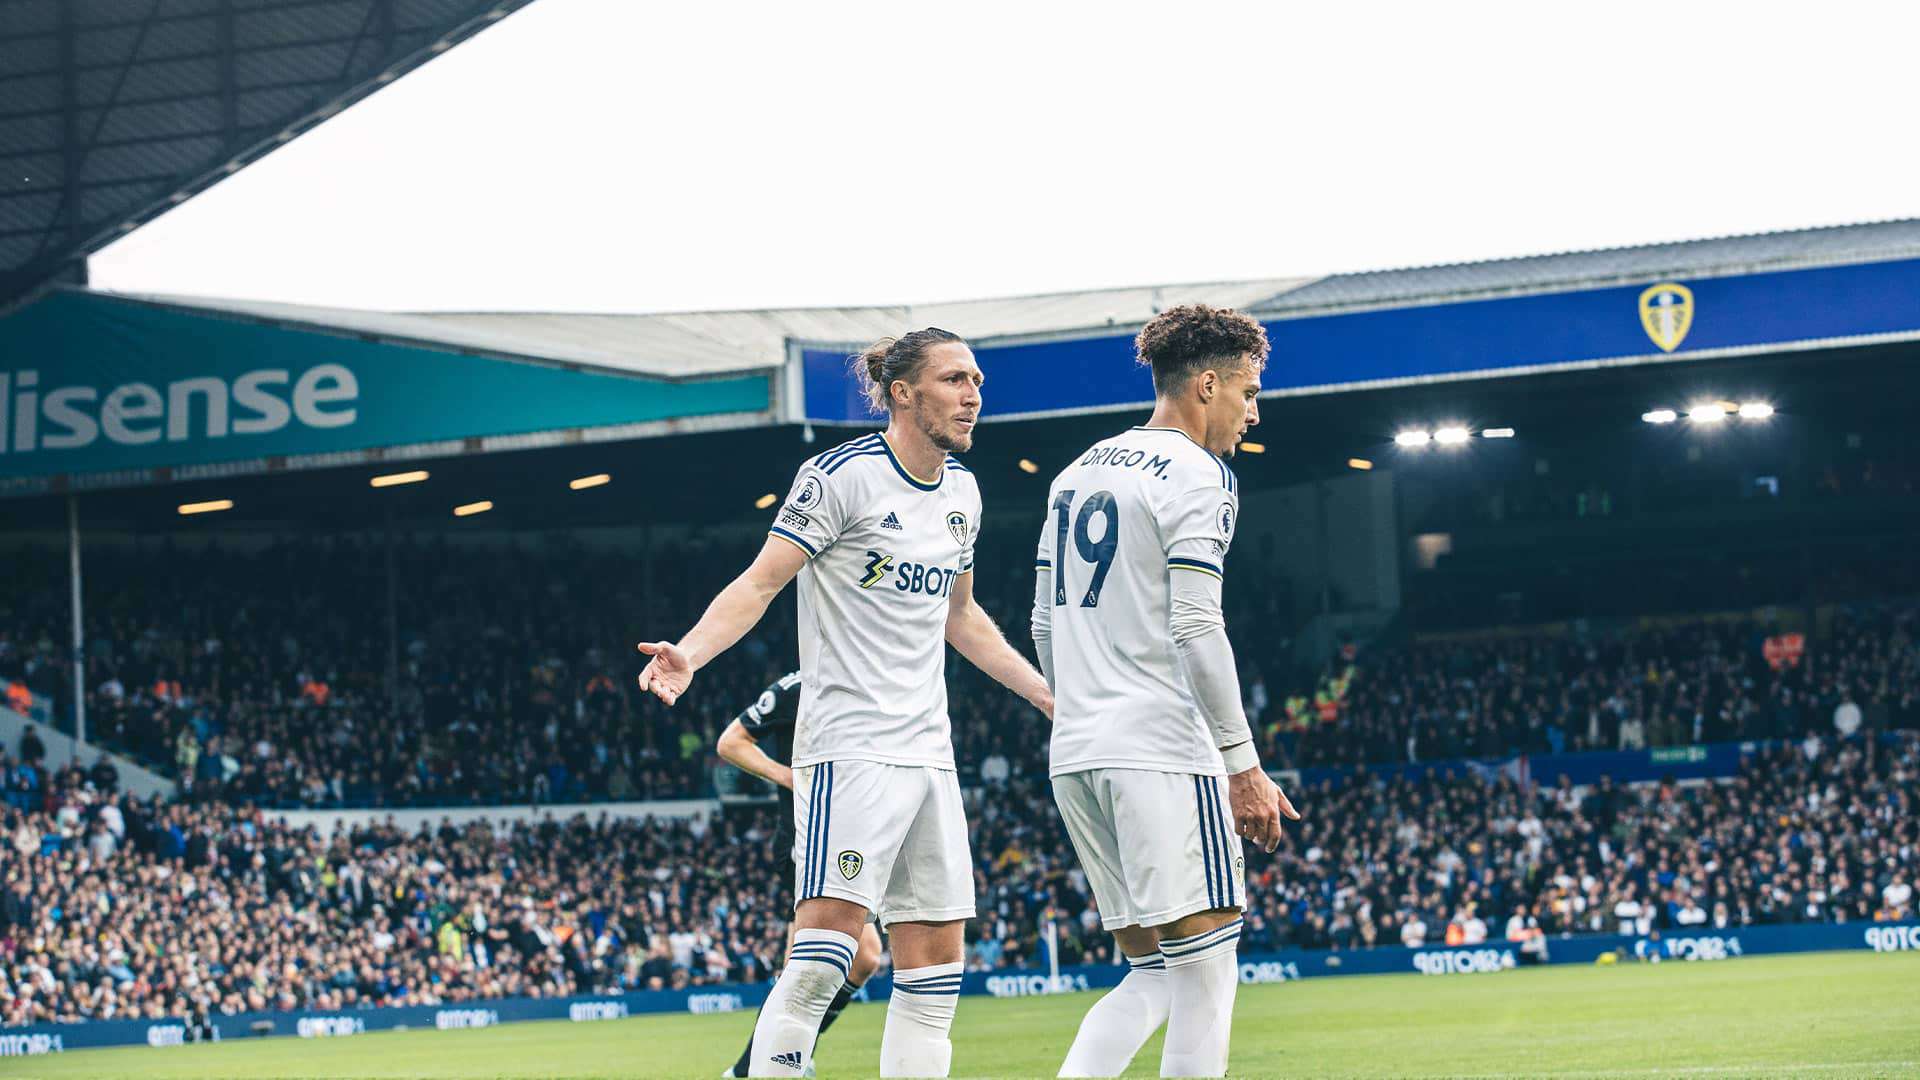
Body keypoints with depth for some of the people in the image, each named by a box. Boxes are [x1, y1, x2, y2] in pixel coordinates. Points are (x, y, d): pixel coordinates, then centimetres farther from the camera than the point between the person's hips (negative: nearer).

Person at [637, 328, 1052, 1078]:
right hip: (850, 746, -8)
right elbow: (760, 582, -12)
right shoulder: (842, 475, -9)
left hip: (927, 751, 8)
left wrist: (1048, 695, 30)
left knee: (936, 962, 4)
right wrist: (689, 653, -28)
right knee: (825, 943, -19)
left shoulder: (960, 491, 14)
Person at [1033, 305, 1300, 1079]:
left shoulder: (1076, 474, 19)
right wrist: (1244, 766, -13)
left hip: (1075, 754, 8)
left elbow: (1045, 625, 22)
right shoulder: (1197, 474, -6)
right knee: (1204, 972, -6)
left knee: (1152, 976, 11)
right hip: (1162, 750, -8)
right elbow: (1195, 629, -14)